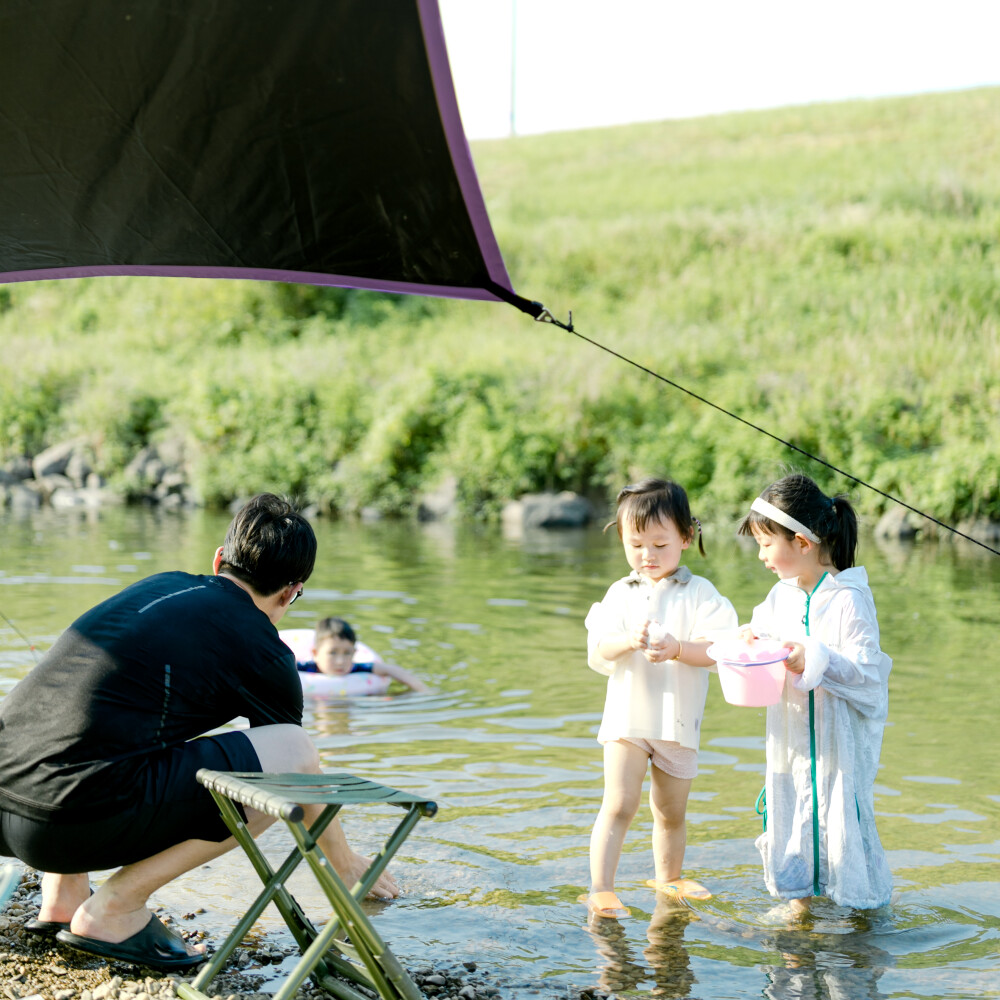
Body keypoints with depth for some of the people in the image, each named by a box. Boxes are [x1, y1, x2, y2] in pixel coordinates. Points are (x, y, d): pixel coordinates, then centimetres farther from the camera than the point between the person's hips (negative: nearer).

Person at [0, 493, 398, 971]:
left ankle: (62, 896, 22)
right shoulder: (258, 647, 5)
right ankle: (114, 909, 0)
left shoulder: (161, 585, 24)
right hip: (79, 819, -8)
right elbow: (301, 770, 20)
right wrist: (348, 864, 38)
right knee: (292, 753, -1)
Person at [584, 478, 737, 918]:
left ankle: (668, 877, 35)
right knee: (619, 805, -12)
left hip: (677, 722, 0)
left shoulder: (700, 593, -2)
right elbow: (597, 654, -3)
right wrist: (628, 642, -21)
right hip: (627, 717, 0)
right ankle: (601, 889, -11)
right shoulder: (620, 594, 4)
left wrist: (677, 648, -27)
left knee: (671, 811, 15)